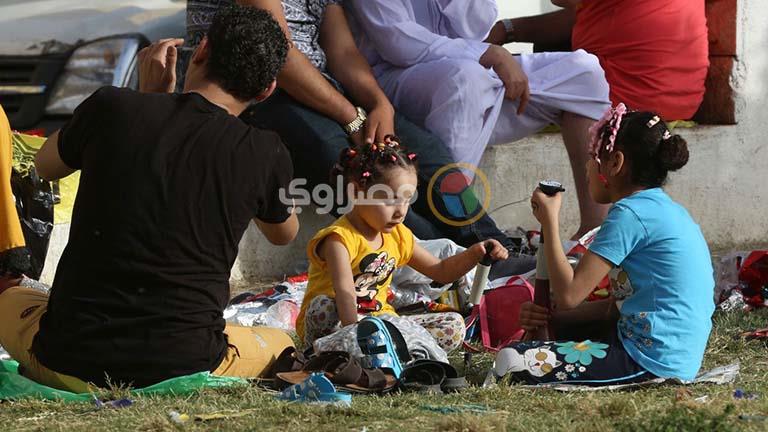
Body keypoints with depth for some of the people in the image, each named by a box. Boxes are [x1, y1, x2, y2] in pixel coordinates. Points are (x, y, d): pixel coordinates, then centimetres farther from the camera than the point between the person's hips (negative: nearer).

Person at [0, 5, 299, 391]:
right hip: (183, 367, -1)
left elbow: (46, 165, 20)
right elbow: (283, 233, 20)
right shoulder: (265, 155, -5)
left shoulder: (112, 108, -5)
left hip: (70, 360, 1)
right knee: (281, 345, 30)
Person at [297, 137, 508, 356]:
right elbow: (345, 293, -34)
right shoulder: (340, 239, -18)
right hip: (337, 324, -7)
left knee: (453, 324, -8)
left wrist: (475, 253, 0)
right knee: (324, 306, -39)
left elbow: (440, 271, 18)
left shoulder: (397, 237, 8)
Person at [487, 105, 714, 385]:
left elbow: (569, 295, -17)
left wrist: (549, 221, -7)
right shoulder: (663, 209, 16)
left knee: (515, 362, -16)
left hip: (651, 362, -10)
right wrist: (552, 317, 7)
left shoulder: (631, 213, -15)